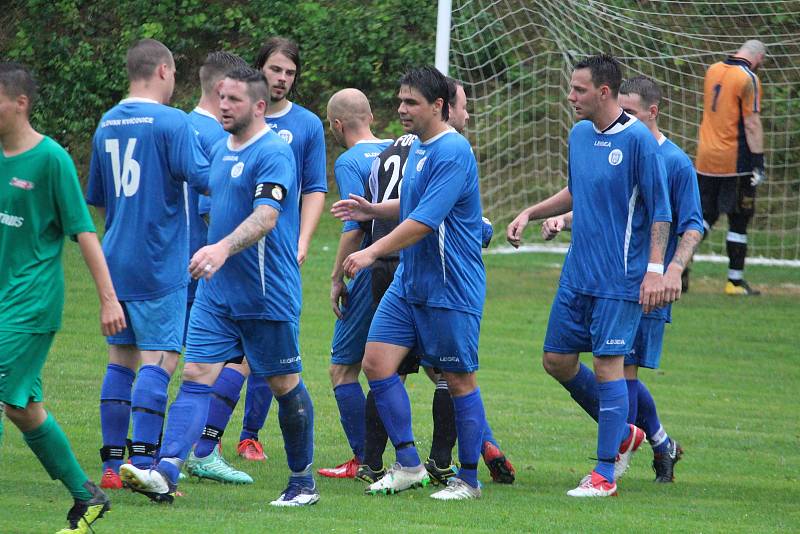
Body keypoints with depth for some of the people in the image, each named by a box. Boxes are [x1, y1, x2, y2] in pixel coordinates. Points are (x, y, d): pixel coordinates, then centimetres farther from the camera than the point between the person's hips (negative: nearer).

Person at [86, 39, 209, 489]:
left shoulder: (107, 125, 12)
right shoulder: (171, 122, -11)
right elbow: (204, 178, -16)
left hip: (115, 261, 7)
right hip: (160, 265, -7)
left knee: (121, 359, 12)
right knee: (159, 360, -7)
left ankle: (113, 465, 11)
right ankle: (142, 464, -14)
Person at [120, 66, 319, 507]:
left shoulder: (273, 153, -14)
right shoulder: (219, 151, 13)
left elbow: (266, 216, -28)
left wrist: (223, 247, -42)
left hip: (267, 296, -7)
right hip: (216, 292, 7)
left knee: (285, 386, 6)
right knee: (196, 376, -7)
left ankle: (303, 482, 19)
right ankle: (165, 474, -19)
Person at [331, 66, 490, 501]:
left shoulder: (452, 153, -18)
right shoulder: (418, 147, 12)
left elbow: (424, 221, -24)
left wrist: (373, 252, -23)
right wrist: (372, 211, 13)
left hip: (450, 288, -9)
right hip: (408, 282, 9)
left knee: (458, 380, 0)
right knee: (376, 364, 0)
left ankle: (468, 480, 10)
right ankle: (408, 465, 7)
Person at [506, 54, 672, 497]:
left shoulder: (638, 140, -14)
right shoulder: (579, 134, 8)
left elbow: (660, 210, -12)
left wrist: (655, 269, -18)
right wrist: (530, 213, 14)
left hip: (620, 279, -8)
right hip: (577, 274, 8)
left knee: (607, 365, -8)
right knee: (557, 360, 9)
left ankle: (604, 474, -2)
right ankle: (621, 433, 28)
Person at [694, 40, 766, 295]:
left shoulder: (712, 71, 10)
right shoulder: (749, 79, -11)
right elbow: (752, 124, -16)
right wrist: (758, 163, -16)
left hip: (705, 159, 6)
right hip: (734, 160, -6)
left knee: (705, 215, 12)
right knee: (738, 220, 3)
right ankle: (735, 281, 6)